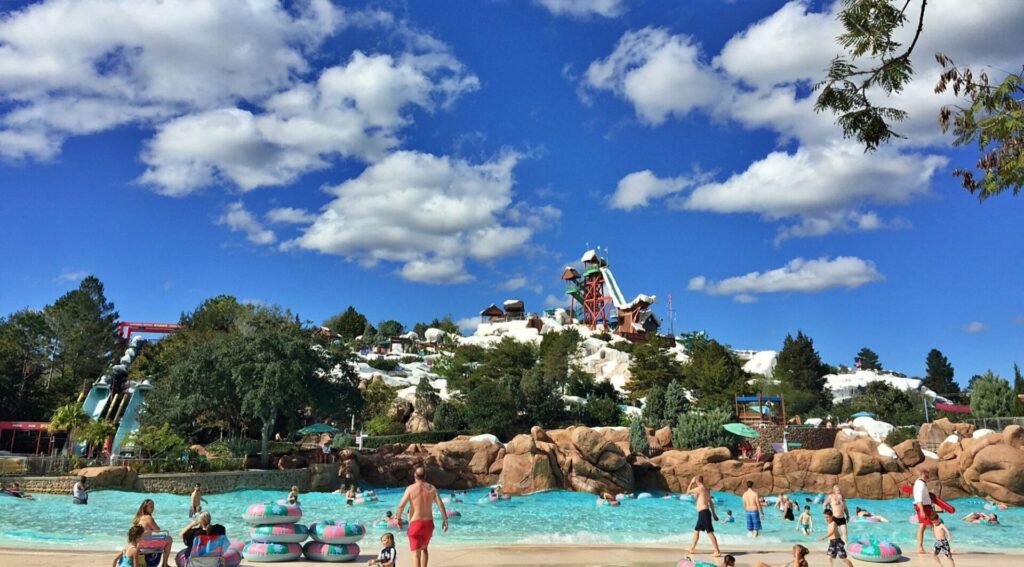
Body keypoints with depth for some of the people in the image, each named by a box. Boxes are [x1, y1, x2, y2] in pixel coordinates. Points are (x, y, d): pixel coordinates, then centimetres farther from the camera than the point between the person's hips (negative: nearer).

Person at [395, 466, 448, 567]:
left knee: (416, 554, -1)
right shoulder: (431, 488, 3)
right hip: (428, 523, 3)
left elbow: (401, 505, -11)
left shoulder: (411, 488, -6)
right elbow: (440, 504, -4)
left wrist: (399, 519, 3)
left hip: (415, 524, -3)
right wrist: (445, 519, 0)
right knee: (424, 548, 27)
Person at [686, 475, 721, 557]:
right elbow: (711, 502, 22)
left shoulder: (700, 488, -11)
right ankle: (692, 549, 27)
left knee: (710, 532, -11)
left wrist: (691, 482, 9)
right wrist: (713, 513, 26)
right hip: (703, 513, 10)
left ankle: (717, 552, -12)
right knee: (696, 530, 19)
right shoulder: (707, 489, 17)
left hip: (703, 512, -10)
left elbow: (688, 491, -1)